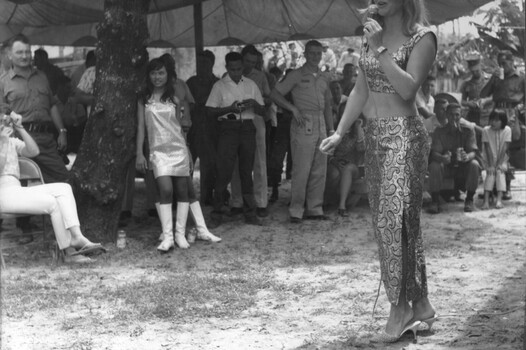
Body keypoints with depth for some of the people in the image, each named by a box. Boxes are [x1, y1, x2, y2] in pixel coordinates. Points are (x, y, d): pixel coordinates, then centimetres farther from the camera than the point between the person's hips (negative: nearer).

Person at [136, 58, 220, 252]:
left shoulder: (174, 99, 9)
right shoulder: (144, 99, 5)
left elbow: (178, 126, 14)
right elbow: (141, 126, 4)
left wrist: (187, 151, 13)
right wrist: (139, 153, -2)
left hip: (178, 148, 2)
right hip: (158, 150, -2)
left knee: (183, 191, 0)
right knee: (166, 190, -17)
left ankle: (180, 234, 7)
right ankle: (167, 236, -19)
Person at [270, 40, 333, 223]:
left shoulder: (324, 77, 17)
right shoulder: (296, 75, 0)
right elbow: (275, 94, -3)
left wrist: (331, 129, 15)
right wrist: (293, 108, -13)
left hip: (321, 125, 6)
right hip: (303, 124, -6)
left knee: (320, 170, 6)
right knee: (301, 170, -8)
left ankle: (315, 209, 13)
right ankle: (296, 210, -3)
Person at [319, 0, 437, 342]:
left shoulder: (422, 37, -6)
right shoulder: (372, 34, 13)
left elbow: (408, 88, -18)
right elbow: (361, 90, 15)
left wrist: (380, 50, -19)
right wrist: (340, 133, 8)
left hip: (404, 135, -7)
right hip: (374, 135, 7)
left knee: (394, 218, -14)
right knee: (402, 222, 8)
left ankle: (401, 307, -9)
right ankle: (420, 305, 14)